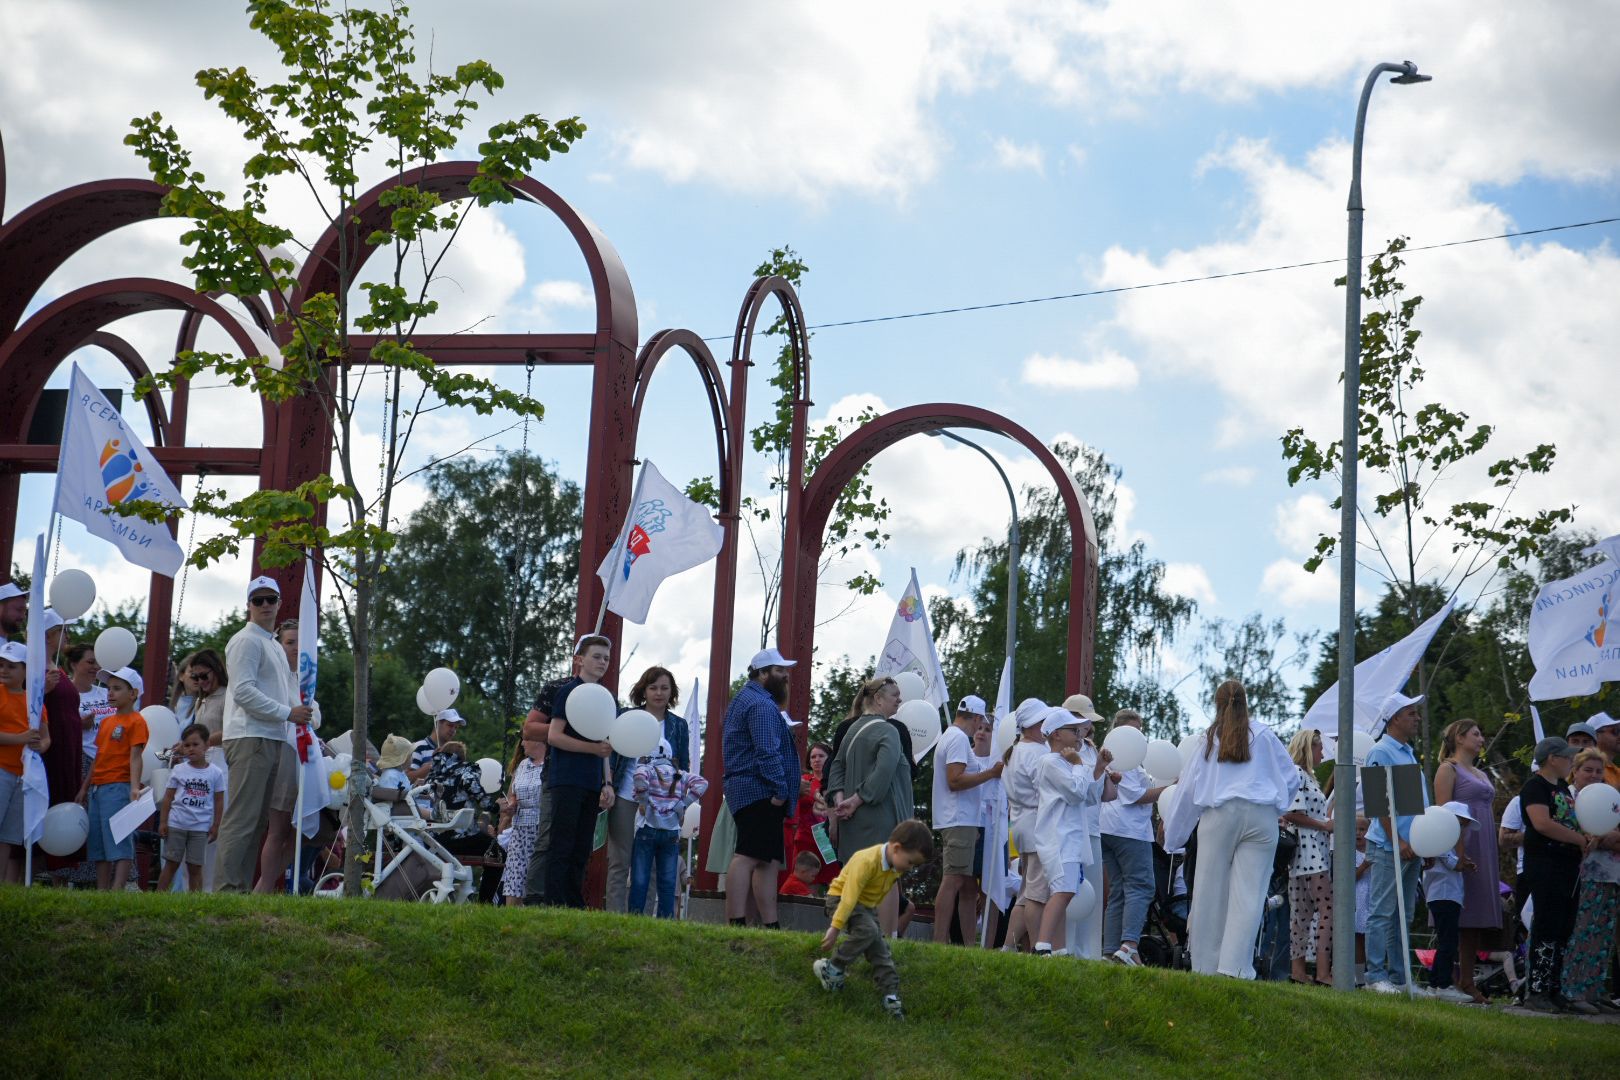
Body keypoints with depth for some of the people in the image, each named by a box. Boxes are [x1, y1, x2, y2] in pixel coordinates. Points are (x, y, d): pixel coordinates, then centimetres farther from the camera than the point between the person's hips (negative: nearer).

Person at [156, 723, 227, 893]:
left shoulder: (216, 773, 1)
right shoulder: (178, 770, 3)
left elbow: (219, 801, 4)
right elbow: (168, 798, 4)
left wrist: (215, 826, 0)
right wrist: (163, 822, -2)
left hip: (200, 827, 0)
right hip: (176, 825, 0)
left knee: (195, 867, 3)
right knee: (171, 864, 5)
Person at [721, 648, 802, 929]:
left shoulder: (744, 700, 24)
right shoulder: (762, 705, -11)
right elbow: (767, 752, -21)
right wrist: (781, 789, -19)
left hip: (745, 790, 11)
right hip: (761, 792, -11)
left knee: (769, 861, 10)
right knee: (748, 857, -15)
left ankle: (770, 925, 10)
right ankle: (737, 924, -20)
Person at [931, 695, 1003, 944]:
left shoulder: (950, 737, 21)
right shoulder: (959, 739, -11)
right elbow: (955, 780, -20)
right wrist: (991, 773, -17)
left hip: (962, 822, 11)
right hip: (960, 821, -11)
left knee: (969, 886, 10)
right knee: (953, 881, -13)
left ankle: (968, 944, 11)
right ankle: (940, 942, -17)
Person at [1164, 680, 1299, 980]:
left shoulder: (1209, 738, 11)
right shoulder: (1263, 735, 9)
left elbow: (1189, 786, 15)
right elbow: (1291, 778, 14)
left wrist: (1173, 832, 24)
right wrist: (1279, 807, 32)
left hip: (1219, 815, 1)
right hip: (1261, 818, -1)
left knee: (1210, 891, 5)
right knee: (1248, 894, -5)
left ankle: (1206, 966, 6)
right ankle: (1234, 966, -16)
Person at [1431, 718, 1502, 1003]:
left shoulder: (1480, 774, 23)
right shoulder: (1448, 769, -3)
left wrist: (1496, 856, 18)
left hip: (1484, 852, 8)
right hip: (1461, 849, -8)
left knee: (1478, 920, 6)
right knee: (1458, 918, -9)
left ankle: (1467, 982, 9)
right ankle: (1452, 981, -8)